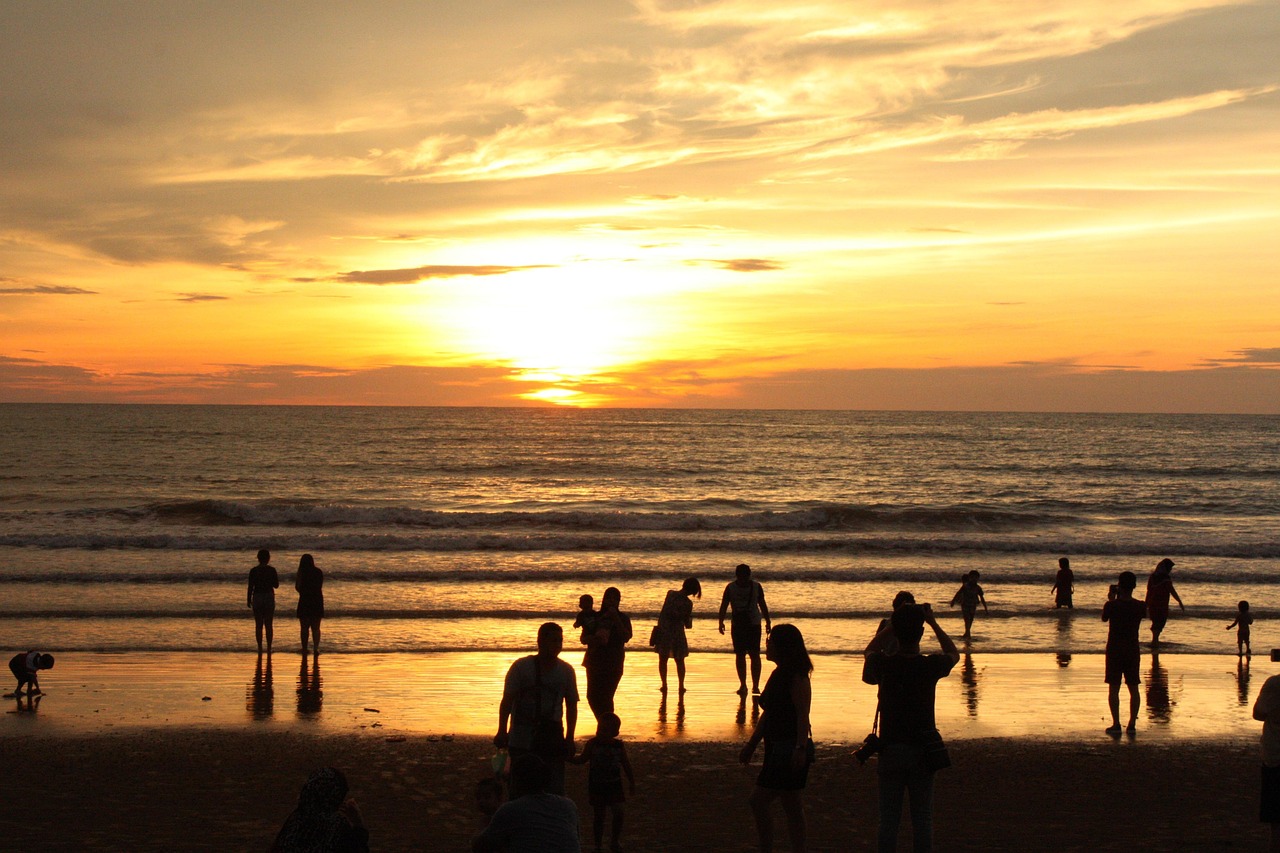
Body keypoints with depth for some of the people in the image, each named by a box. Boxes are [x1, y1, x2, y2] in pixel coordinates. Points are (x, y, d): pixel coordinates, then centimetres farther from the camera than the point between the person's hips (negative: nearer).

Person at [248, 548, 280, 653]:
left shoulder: (253, 571, -2)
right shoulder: (271, 570, -5)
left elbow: (250, 587, -2)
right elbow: (276, 585, 1)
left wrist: (249, 600, 7)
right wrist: (277, 579, 20)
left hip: (257, 598, 1)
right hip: (269, 597, 0)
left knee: (258, 625, 6)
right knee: (268, 625, 5)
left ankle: (260, 648, 5)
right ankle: (269, 648, 3)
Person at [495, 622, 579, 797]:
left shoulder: (566, 671, 5)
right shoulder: (521, 666, -4)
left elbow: (571, 706, 11)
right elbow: (507, 701, -2)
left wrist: (569, 738, 7)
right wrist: (502, 731, -8)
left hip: (552, 738, 2)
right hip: (522, 740, -2)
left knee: (555, 789, -1)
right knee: (520, 788, 0)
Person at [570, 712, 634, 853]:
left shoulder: (619, 746, -1)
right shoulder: (592, 744, -5)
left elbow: (626, 765, 9)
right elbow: (582, 760, 5)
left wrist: (632, 784, 10)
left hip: (614, 785, 1)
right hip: (596, 786, -1)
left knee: (618, 813, -4)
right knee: (598, 815, 4)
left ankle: (615, 841, 15)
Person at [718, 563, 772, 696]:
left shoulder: (756, 587, 0)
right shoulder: (730, 587, -1)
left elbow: (762, 605, 8)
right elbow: (724, 606, 1)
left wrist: (768, 622, 9)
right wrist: (721, 622, -8)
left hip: (754, 625, -1)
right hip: (737, 625, 1)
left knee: (755, 655, -6)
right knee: (740, 655, 3)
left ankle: (755, 686, -3)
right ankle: (742, 685, 12)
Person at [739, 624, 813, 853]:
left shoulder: (796, 676, -15)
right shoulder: (780, 674, 14)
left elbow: (802, 715, -21)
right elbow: (768, 714, 21)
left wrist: (800, 748, -29)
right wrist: (751, 744, 22)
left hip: (789, 749, -10)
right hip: (779, 748, 10)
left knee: (759, 800, -9)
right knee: (791, 806, 11)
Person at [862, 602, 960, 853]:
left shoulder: (884, 665, -8)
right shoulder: (931, 666, -10)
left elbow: (869, 651, 18)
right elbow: (954, 654, 15)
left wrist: (893, 624, 15)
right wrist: (933, 622, 17)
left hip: (890, 750, 1)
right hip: (922, 751, 0)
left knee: (888, 819, 7)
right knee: (922, 819, 7)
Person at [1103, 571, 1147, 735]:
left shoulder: (1112, 605, -13)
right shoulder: (1140, 606, -5)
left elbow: (1104, 618, 5)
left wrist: (1111, 600, 13)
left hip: (1115, 650, -3)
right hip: (1133, 650, 3)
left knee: (1114, 688, 2)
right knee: (1133, 688, 9)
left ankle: (1116, 724, -2)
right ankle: (1132, 724, 9)